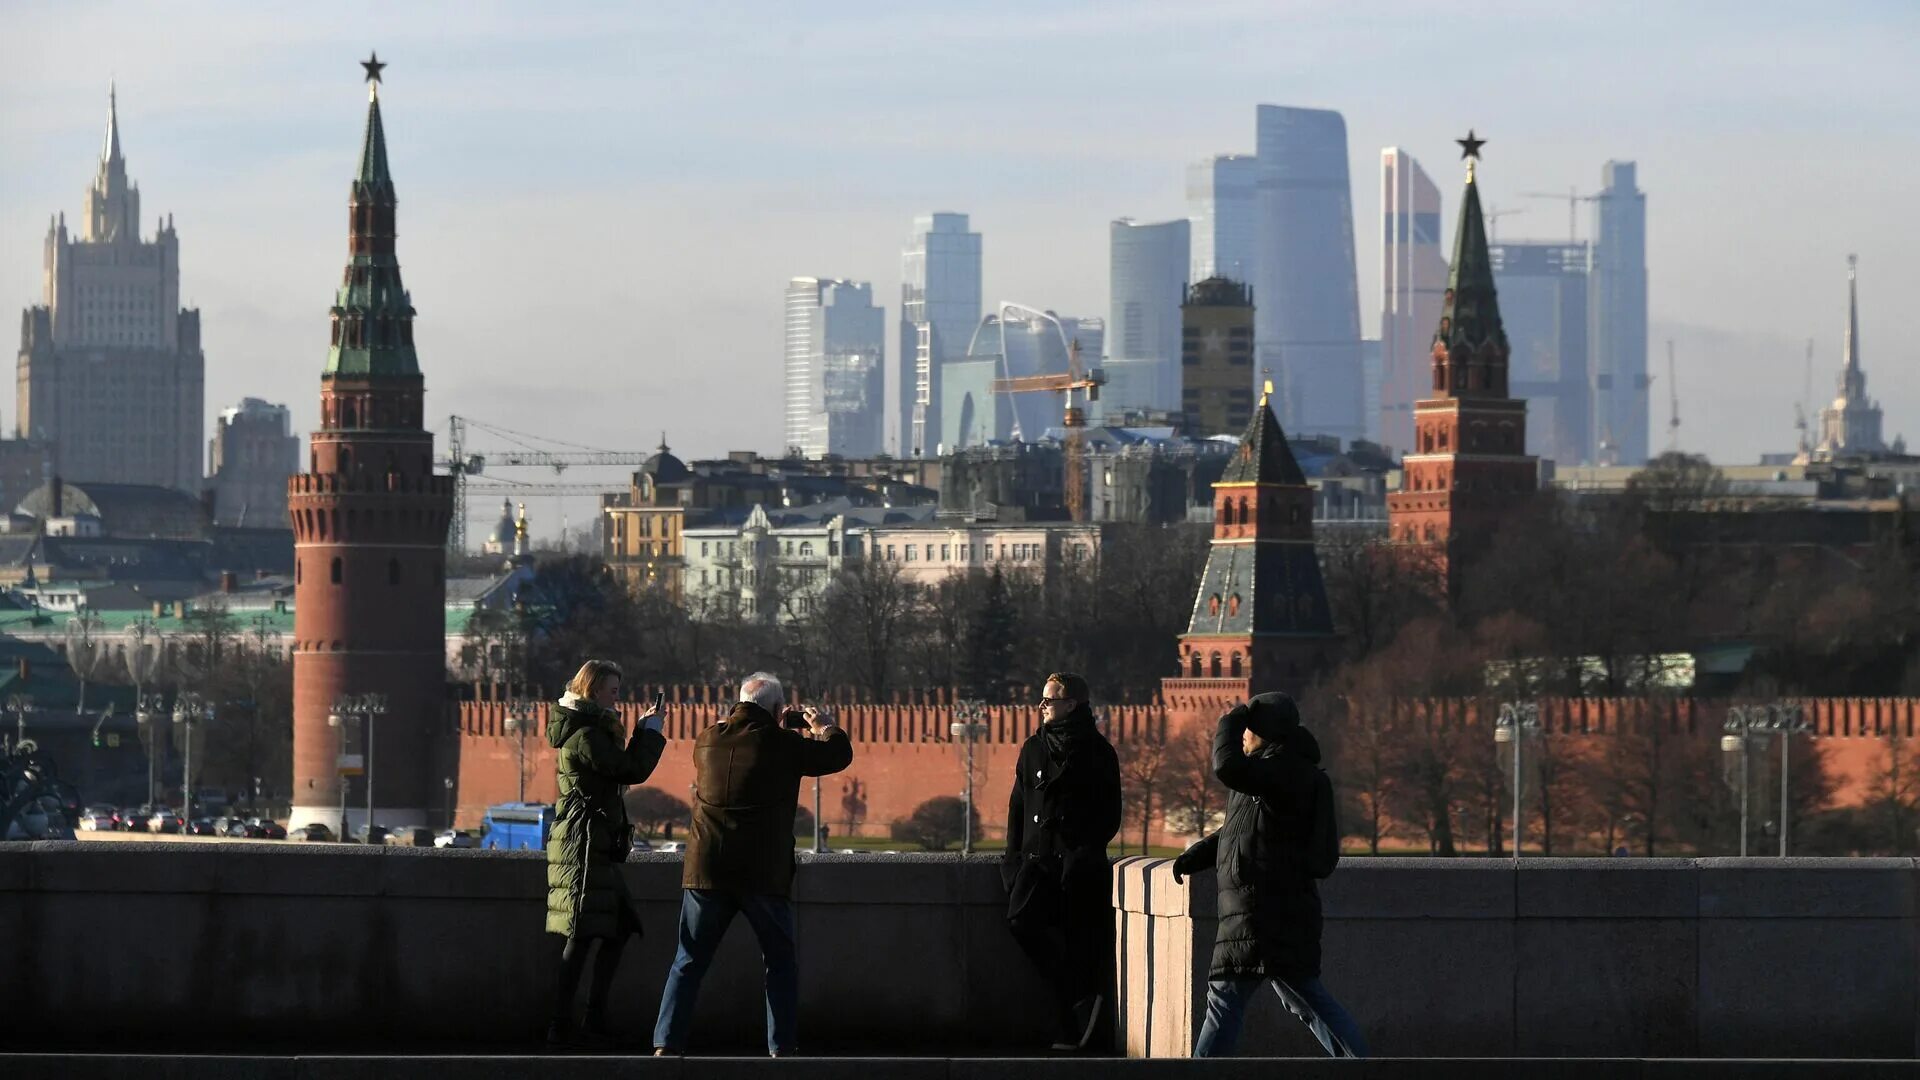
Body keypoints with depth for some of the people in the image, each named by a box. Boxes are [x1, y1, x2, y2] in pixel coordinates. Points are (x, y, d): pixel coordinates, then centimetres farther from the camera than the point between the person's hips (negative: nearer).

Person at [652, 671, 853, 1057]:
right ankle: (782, 1047, 6)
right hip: (763, 876, -3)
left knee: (689, 962, 8)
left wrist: (781, 726, 35)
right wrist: (825, 726, 28)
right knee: (781, 963, 11)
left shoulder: (707, 741, 6)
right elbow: (840, 754, 7)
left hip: (707, 870, 3)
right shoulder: (782, 744, -6)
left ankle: (666, 1043, 0)